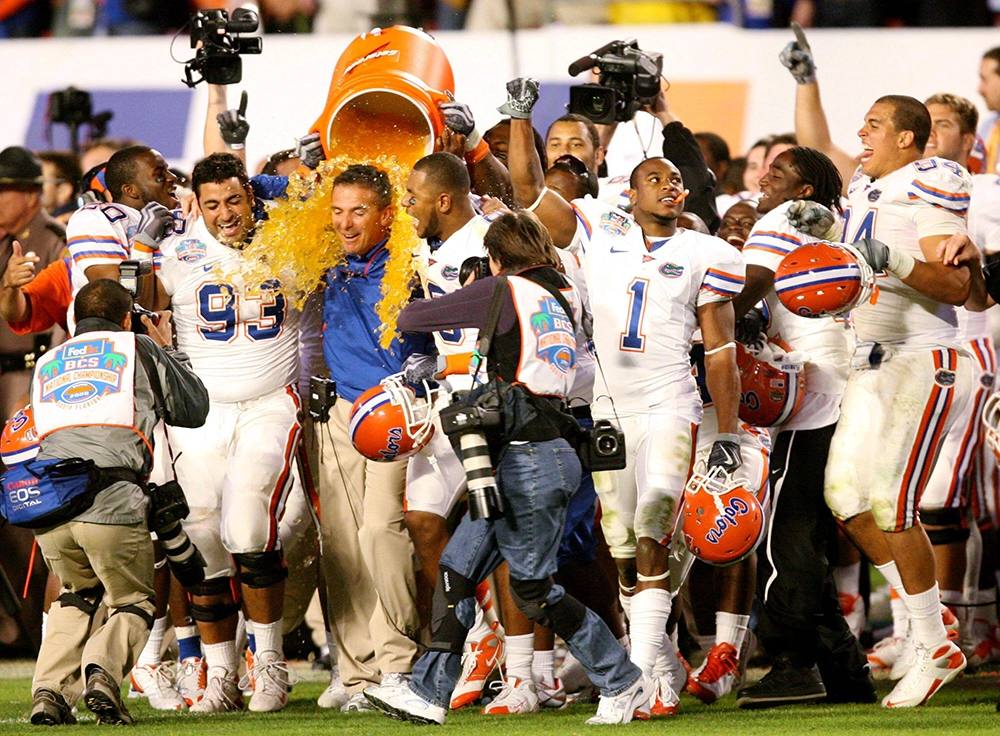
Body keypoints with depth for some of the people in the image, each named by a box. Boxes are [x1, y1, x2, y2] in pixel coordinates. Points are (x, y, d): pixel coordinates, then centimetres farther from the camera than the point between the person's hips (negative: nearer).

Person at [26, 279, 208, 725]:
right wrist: (167, 351, 44)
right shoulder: (139, 351, 17)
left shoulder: (48, 364, 26)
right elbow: (194, 409, 27)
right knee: (133, 602, 16)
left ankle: (50, 690, 9)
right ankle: (104, 668, -15)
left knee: (76, 596, 28)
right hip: (112, 505, -3)